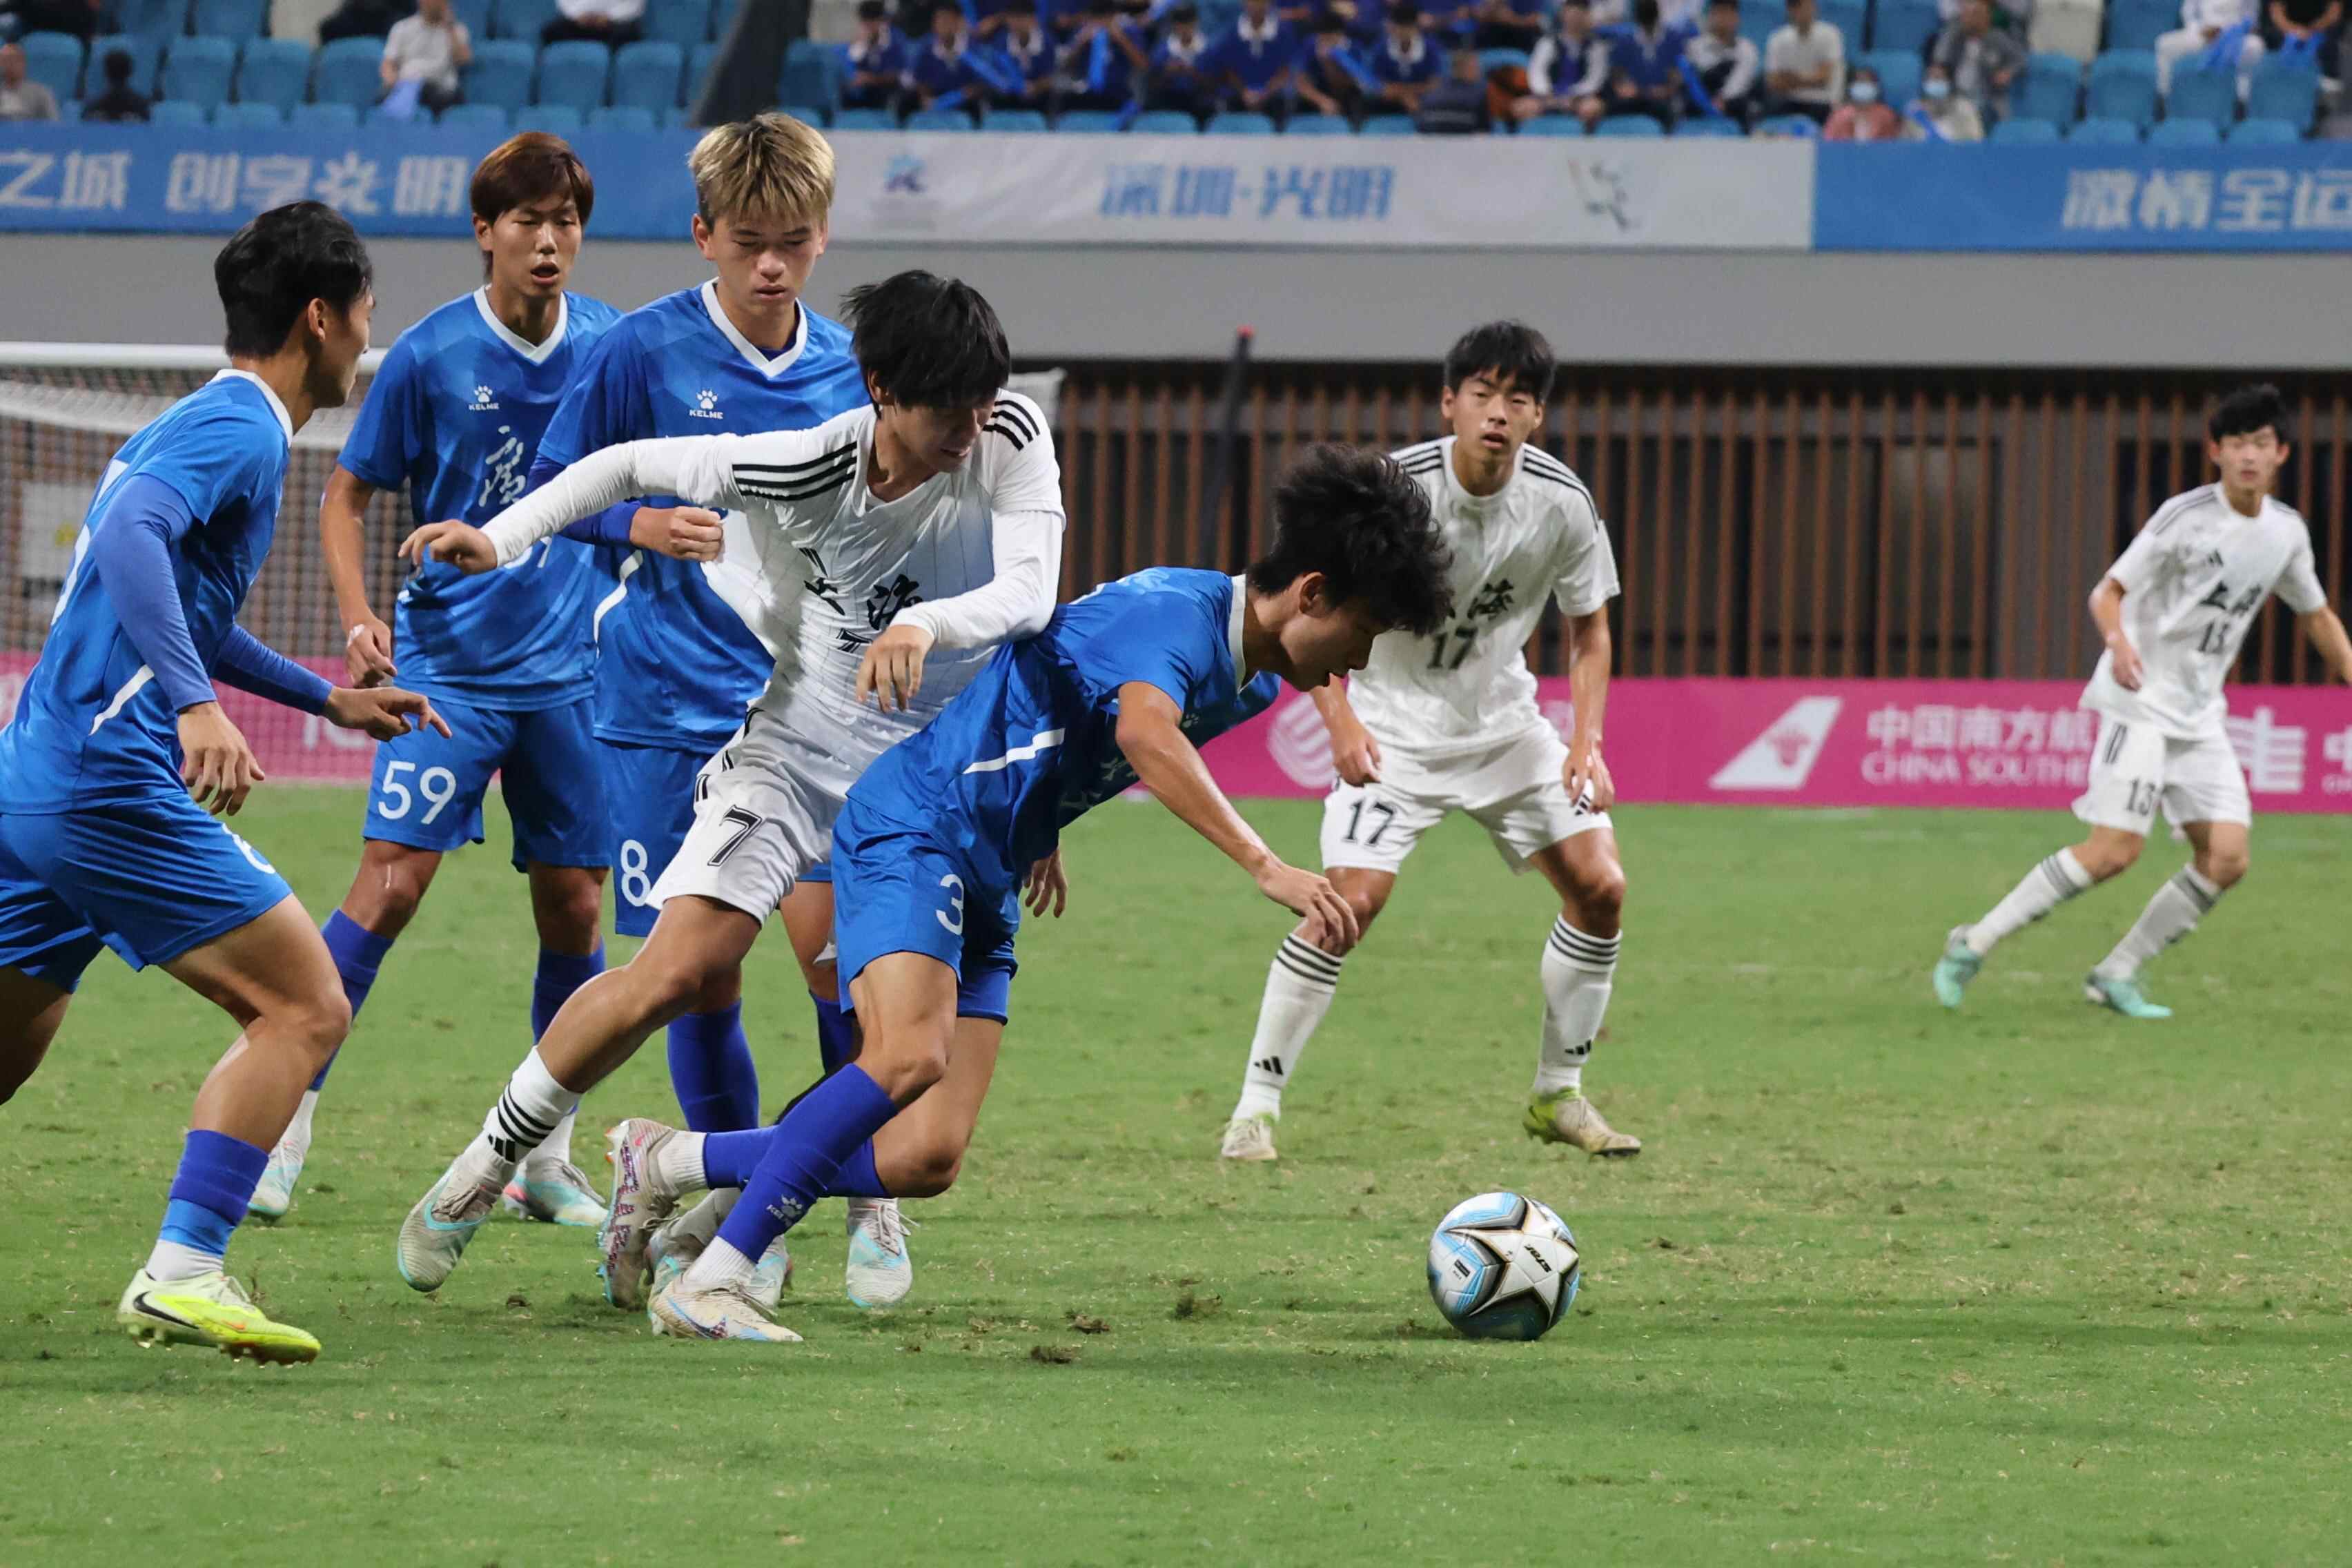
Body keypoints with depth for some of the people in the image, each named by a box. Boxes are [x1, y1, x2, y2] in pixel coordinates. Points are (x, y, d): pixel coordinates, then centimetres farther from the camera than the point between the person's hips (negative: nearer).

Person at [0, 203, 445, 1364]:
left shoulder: (206, 425, 22)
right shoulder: (236, 429, -9)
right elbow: (127, 538, -29)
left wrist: (327, 698, 42)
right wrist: (196, 704, -37)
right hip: (113, 784, -10)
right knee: (304, 1008, -8)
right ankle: (181, 1276, -16)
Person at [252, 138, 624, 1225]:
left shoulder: (614, 348, 1)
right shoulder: (430, 356, -8)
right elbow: (346, 495, -2)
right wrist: (358, 618, -15)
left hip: (569, 673, 3)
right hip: (445, 665, -3)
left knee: (574, 907, 4)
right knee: (392, 880, -15)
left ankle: (546, 1156, 16)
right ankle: (285, 1113, -7)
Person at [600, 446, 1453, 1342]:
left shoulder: (1254, 684, 11)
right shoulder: (1178, 615, -19)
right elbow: (1145, 734, -42)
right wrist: (1267, 868, -48)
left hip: (987, 880, 9)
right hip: (914, 826, -9)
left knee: (926, 1161, -3)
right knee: (909, 1055, -32)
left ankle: (671, 1165, 11)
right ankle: (705, 1288, -28)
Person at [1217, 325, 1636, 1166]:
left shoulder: (1563, 504, -11)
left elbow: (1588, 629, 4)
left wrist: (1587, 740, -10)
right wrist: (1340, 720, -23)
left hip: (1505, 721, 4)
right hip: (1394, 725, -4)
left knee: (1600, 886, -6)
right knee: (1352, 899, -21)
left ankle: (1557, 1096, 12)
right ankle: (1256, 1106, -11)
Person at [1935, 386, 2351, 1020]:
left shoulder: (2287, 532, 6)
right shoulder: (2186, 516, -12)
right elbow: (2108, 592, -11)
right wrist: (2119, 642, -31)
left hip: (2200, 715, 7)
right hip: (2141, 700, -7)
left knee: (2226, 859, -7)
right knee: (2115, 850, -18)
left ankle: (2117, 975, 5)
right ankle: (1973, 945, -8)